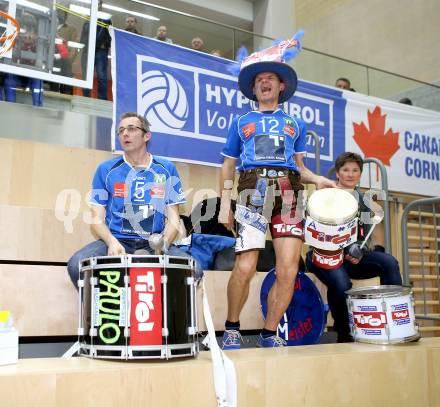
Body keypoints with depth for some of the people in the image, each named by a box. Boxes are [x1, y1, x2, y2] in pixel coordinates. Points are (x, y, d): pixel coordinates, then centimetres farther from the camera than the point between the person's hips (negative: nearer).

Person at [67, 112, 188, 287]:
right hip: (116, 240, 0)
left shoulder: (167, 170, 9)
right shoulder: (106, 170, 7)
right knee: (77, 265, -28)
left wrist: (164, 242, -14)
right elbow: (97, 218, 5)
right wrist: (112, 242, -16)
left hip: (153, 244, 0)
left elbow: (173, 217, 7)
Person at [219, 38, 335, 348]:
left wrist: (317, 179, 3)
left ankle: (270, 334, 8)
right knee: (245, 268, -14)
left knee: (288, 271, -8)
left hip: (289, 194, 2)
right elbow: (228, 166, 18)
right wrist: (225, 203, 6)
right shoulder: (241, 122, 22)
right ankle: (232, 329, 7)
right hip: (253, 192, -2)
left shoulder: (295, 124, 26)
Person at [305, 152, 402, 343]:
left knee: (389, 262, -22)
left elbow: (366, 235, 9)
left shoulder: (363, 202, 15)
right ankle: (344, 335, -12)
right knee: (341, 284, -35)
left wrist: (359, 252, -14)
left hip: (352, 256, 5)